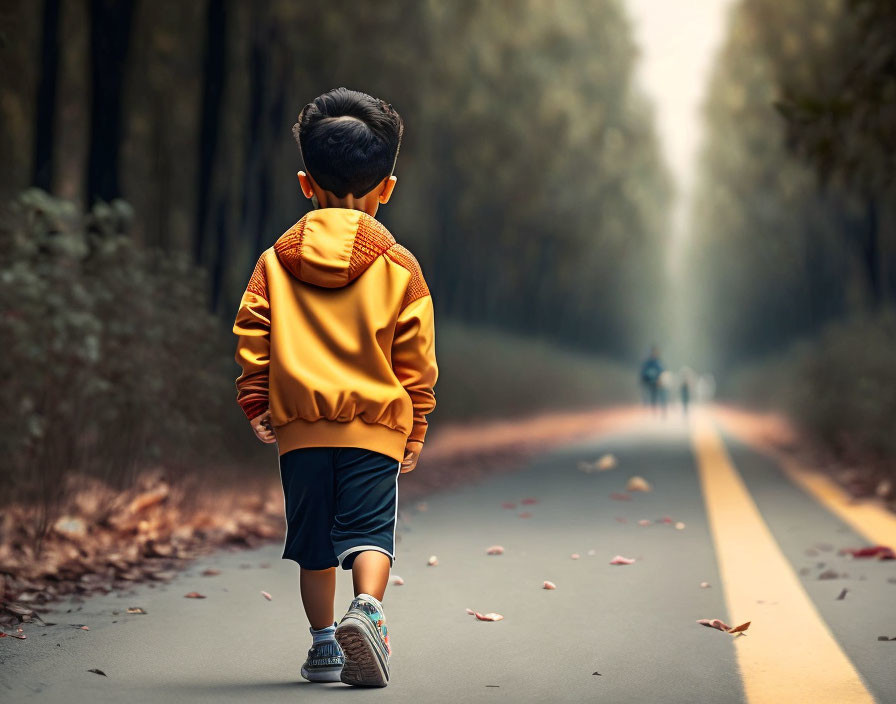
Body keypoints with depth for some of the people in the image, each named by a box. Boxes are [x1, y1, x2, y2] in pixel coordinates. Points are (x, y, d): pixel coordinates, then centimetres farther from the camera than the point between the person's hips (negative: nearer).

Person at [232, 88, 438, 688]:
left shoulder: (277, 260, 4)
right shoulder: (399, 266, -1)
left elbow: (252, 337, 1)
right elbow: (416, 356, 0)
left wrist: (255, 403, 10)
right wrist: (416, 426, 8)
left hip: (300, 425, 2)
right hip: (375, 424, -2)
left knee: (314, 536, 12)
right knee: (370, 527, -1)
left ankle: (325, 643, 16)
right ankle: (367, 610, -26)